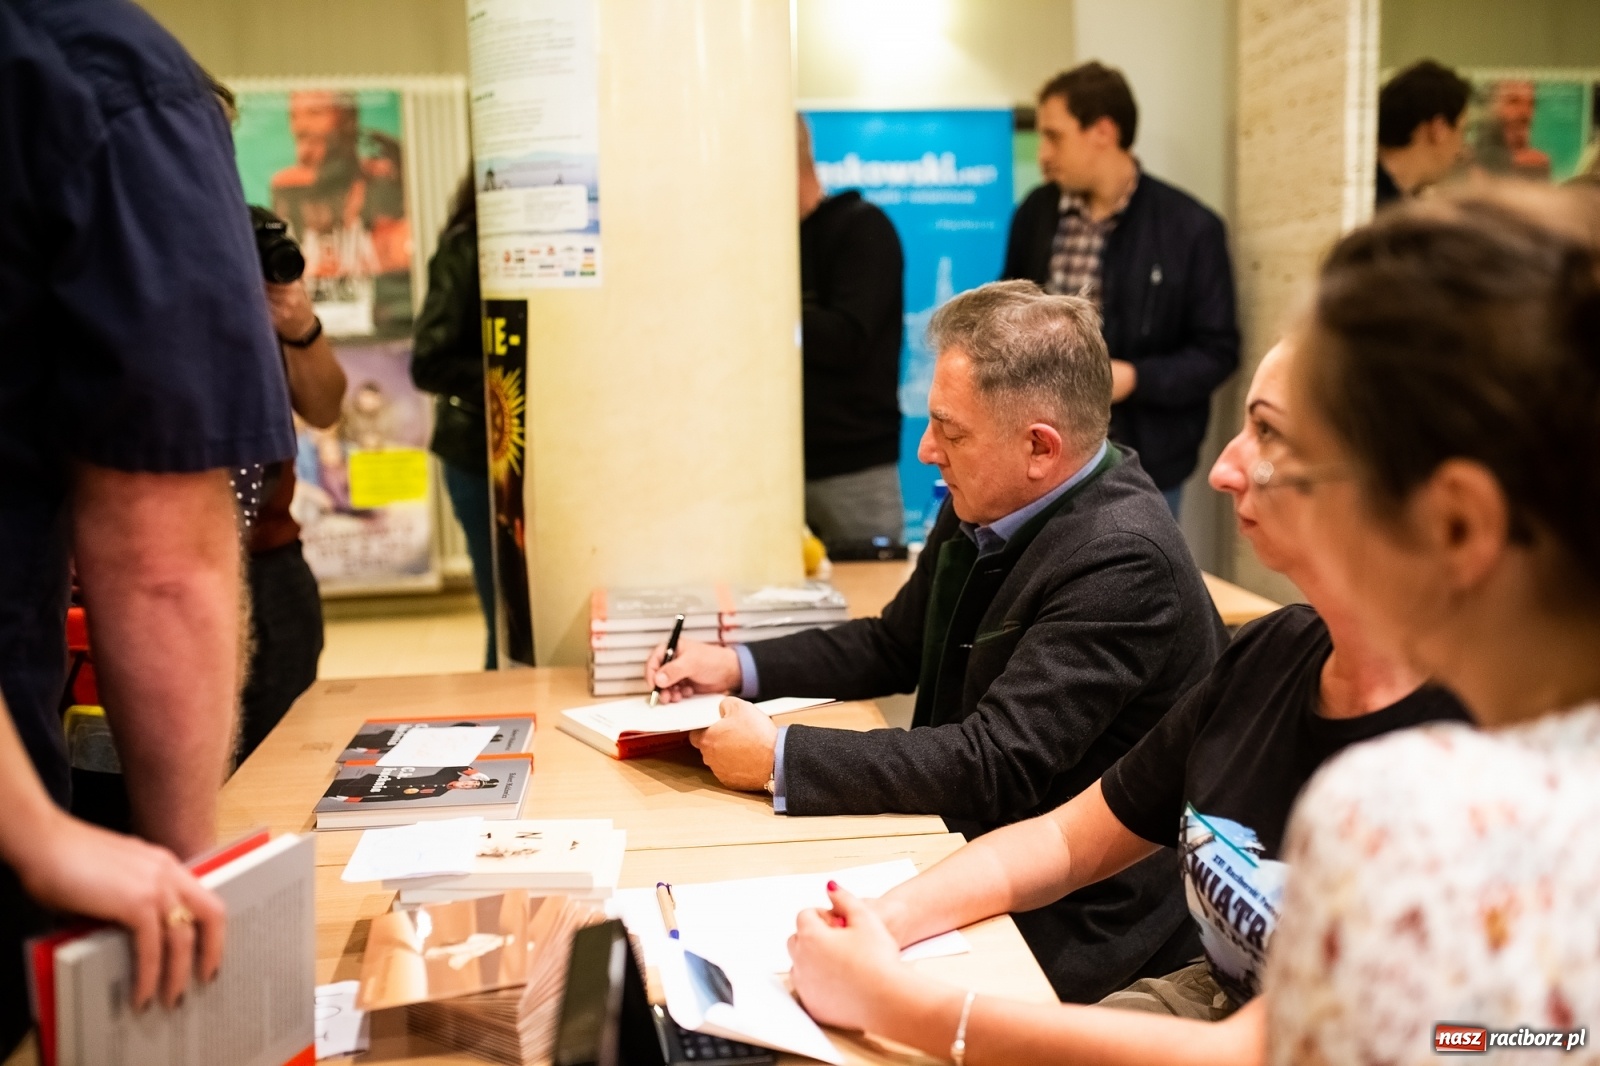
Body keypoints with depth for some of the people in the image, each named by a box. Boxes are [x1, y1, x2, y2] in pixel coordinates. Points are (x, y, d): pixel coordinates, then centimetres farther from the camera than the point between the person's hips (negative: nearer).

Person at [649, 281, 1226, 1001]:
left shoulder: (1122, 563, -25)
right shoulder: (983, 506, 0)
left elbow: (995, 766, -29)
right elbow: (895, 646, 16)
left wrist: (778, 758, -24)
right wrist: (738, 667, 4)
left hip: (1078, 922, -7)